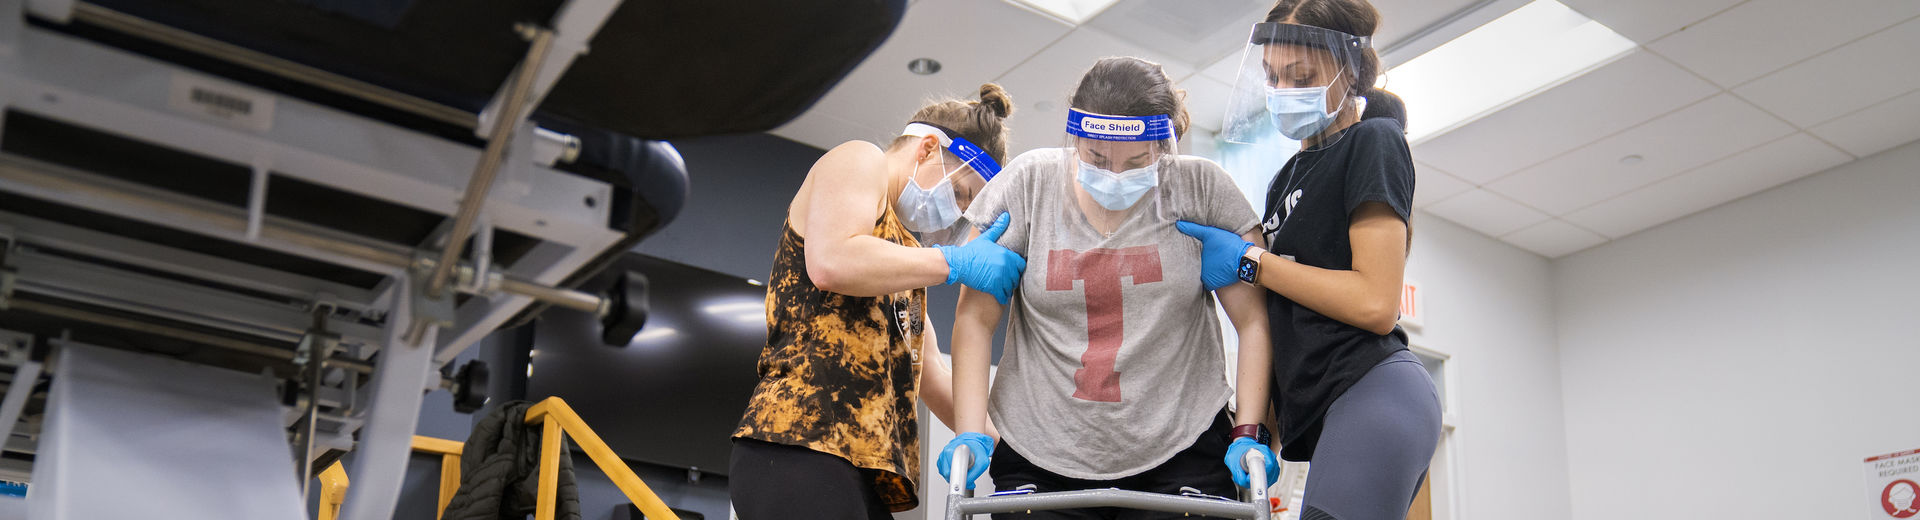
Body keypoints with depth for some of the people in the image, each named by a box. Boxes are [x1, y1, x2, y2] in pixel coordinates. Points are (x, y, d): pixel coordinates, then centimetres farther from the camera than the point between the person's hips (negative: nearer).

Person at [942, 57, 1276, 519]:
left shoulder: (1201, 188, -4)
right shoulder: (1030, 182, -4)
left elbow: (1253, 321, 0)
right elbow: (976, 318, -2)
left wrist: (1248, 432, -7)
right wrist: (970, 433, -9)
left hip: (1180, 459, 0)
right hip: (1041, 459, 1)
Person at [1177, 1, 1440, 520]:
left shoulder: (1374, 142, -1)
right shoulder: (1288, 175, 25)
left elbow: (1375, 304, -12)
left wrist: (1250, 262, -7)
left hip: (1373, 394, -9)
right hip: (1325, 409, 9)